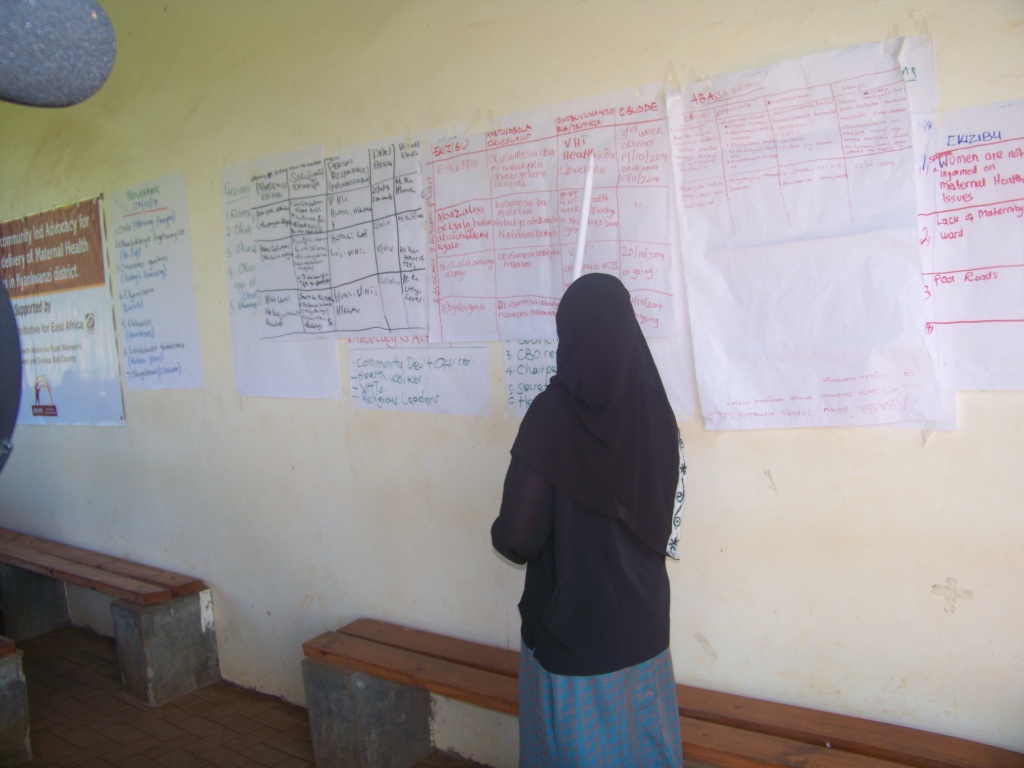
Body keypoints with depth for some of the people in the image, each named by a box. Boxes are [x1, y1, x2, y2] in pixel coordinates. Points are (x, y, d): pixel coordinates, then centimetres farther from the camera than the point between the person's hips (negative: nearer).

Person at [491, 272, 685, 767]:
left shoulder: (552, 412, -20)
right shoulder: (654, 410, -7)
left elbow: (517, 537, -20)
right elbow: (664, 516, 5)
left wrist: (504, 535, 2)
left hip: (570, 625, -4)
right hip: (641, 619, 4)